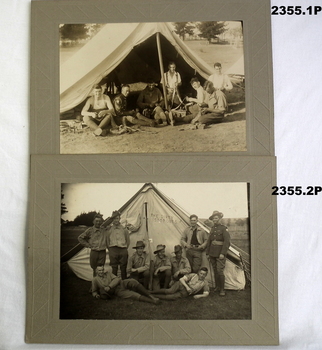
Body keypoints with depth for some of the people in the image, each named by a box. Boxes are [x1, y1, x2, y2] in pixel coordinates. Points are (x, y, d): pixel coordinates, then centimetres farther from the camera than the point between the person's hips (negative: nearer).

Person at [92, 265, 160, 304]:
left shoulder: (108, 273, 13)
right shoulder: (95, 280, 7)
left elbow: (117, 279, 1)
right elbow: (94, 292, 13)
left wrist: (109, 286, -15)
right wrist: (96, 295, -12)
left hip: (122, 284, 3)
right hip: (118, 291, -3)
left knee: (133, 282, -31)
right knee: (134, 295, -25)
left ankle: (150, 296, -29)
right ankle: (153, 301, -33)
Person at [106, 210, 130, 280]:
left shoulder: (124, 229, 7)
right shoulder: (109, 229, 6)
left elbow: (128, 240, 14)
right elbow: (107, 241, 10)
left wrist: (125, 248, 8)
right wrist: (110, 249, 6)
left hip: (123, 250, 0)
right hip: (113, 250, 0)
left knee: (123, 268, 5)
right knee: (114, 268, 2)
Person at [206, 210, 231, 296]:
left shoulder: (224, 228, -7)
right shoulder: (212, 229, 13)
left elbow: (227, 242, -13)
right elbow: (209, 241, 18)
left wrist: (223, 253, -18)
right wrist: (207, 252, 15)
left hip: (220, 253, -6)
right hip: (212, 253, 6)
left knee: (220, 271, -9)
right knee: (215, 271, 12)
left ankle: (222, 289, 0)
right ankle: (217, 287, 23)